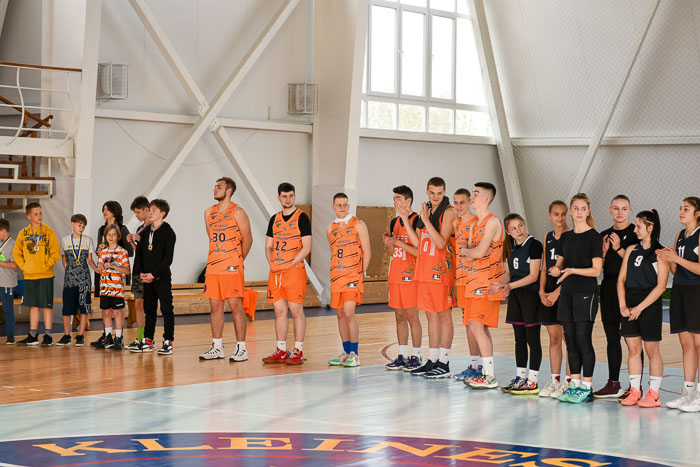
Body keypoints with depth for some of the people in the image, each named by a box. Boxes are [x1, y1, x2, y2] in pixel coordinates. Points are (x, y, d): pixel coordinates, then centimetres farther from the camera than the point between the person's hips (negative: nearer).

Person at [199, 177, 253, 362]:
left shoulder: (237, 212, -6)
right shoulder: (209, 212, 12)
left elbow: (247, 239, -2)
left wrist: (238, 259, 5)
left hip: (232, 268, -6)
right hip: (213, 266, 6)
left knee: (235, 305, -5)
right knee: (215, 306, 8)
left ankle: (241, 348, -1)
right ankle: (217, 347, 15)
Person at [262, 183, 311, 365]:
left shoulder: (301, 217, -3)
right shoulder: (274, 219, 15)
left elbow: (307, 247, -9)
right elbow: (268, 246, 18)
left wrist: (290, 264, -13)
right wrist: (271, 262, 1)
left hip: (294, 270, -6)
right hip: (275, 272, 6)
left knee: (296, 310, -3)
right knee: (279, 310, 8)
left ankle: (298, 351, 1)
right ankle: (281, 351, 14)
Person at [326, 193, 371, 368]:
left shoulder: (358, 225, -2)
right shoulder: (330, 229, 12)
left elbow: (367, 253, -3)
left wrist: (361, 273, -5)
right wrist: (335, 272, 14)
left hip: (353, 276, -5)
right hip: (336, 277, 5)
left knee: (349, 313, -14)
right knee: (340, 314, 7)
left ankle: (354, 354, -8)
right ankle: (346, 353, 15)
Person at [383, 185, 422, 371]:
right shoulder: (395, 222, 14)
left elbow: (419, 251, -15)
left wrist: (398, 242, -16)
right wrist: (389, 243, 1)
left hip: (410, 275, -7)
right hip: (395, 275, 7)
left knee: (412, 316, -4)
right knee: (399, 316, 9)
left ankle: (416, 356, 4)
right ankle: (402, 356, 15)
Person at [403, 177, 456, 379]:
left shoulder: (448, 212, -9)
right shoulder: (425, 211, 14)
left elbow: (441, 243, -18)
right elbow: (417, 243, 13)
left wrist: (426, 221, -20)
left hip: (440, 270, -7)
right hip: (424, 271, 7)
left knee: (444, 315, -2)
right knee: (431, 315, 12)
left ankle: (444, 363, 2)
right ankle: (432, 361, 18)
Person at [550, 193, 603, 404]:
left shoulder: (594, 236, -6)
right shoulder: (565, 237, 13)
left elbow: (596, 269, -11)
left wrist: (572, 270, -23)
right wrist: (556, 270, -5)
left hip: (586, 292, -6)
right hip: (567, 292, 6)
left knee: (583, 339, -7)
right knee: (570, 339, 8)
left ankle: (586, 388, -1)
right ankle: (574, 384, 15)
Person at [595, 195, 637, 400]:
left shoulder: (636, 233, -3)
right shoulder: (604, 235, 14)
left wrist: (619, 249, -18)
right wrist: (604, 251, -4)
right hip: (608, 288, 6)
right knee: (611, 337, 9)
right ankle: (613, 384, 15)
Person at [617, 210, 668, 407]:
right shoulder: (631, 250, 11)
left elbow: (660, 286, -11)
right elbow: (621, 279, 10)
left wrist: (639, 308, -14)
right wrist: (623, 305, -3)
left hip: (649, 304, -5)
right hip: (629, 304, 5)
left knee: (651, 350, 0)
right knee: (633, 348, 6)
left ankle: (653, 394, 6)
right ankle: (634, 391, 12)